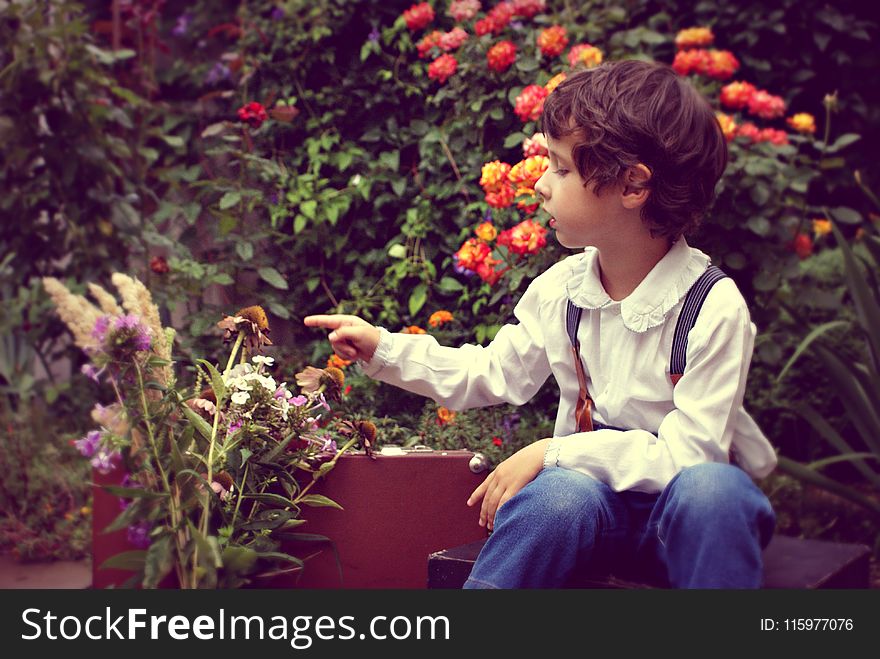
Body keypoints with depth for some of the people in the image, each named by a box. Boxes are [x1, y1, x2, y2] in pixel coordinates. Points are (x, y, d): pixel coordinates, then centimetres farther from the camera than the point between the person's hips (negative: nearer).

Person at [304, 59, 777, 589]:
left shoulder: (714, 307, -18)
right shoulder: (560, 288, -1)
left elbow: (688, 452, -22)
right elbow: (495, 373, 14)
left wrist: (553, 453, -24)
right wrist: (385, 349, 7)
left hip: (686, 506, -3)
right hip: (592, 488, 3)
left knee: (711, 488, -38)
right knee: (557, 494, -32)